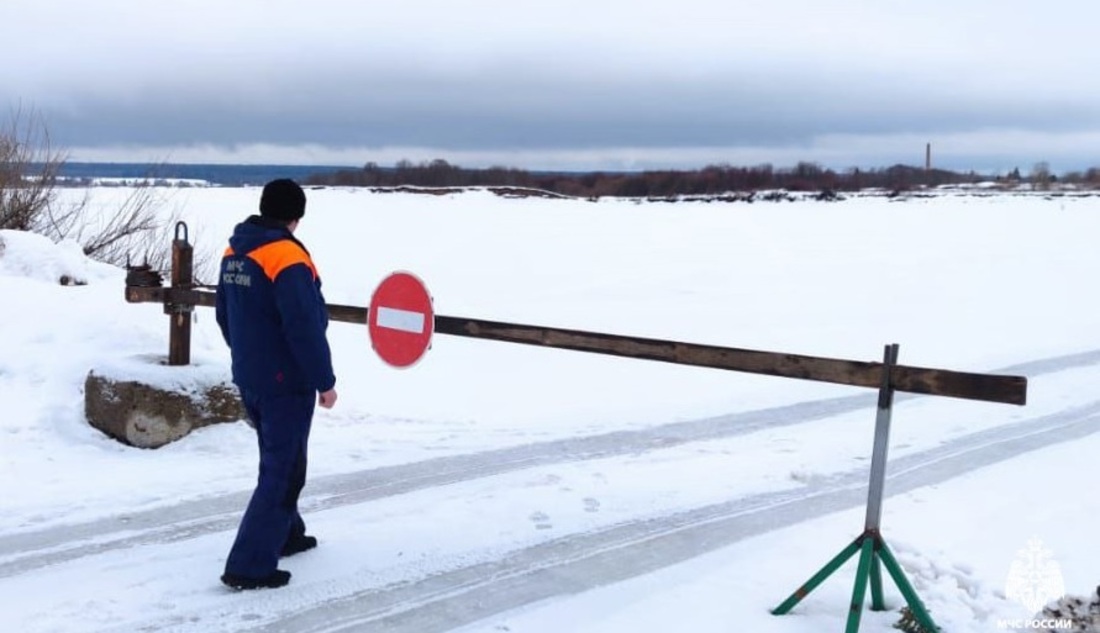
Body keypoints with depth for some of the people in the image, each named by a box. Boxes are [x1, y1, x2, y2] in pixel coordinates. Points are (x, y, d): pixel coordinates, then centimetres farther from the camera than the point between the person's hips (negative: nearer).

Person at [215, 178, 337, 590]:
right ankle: (249, 565, -2)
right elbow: (305, 329, -23)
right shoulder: (288, 259, -22)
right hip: (286, 384, -9)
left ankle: (285, 533, 40)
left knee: (277, 460, 25)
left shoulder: (234, 253, 5)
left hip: (249, 378, 9)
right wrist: (325, 381, -14)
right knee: (283, 471, -1)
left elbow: (224, 313, 15)